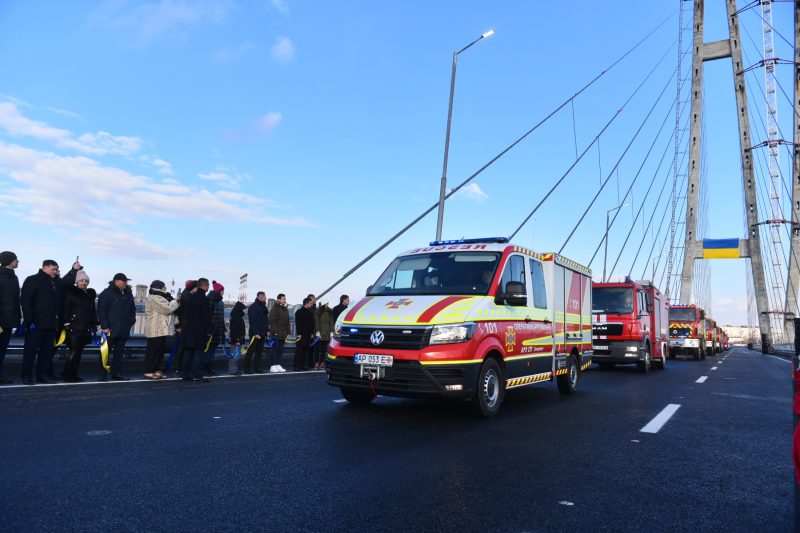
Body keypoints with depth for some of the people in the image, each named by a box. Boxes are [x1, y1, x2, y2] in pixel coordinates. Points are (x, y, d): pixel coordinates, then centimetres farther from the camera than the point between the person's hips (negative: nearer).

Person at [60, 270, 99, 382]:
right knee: (74, 351, -10)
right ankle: (66, 374, 0)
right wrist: (66, 323, -13)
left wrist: (95, 325, 15)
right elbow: (66, 308, -6)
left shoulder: (91, 294, 17)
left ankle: (73, 374, 14)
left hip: (86, 329, 6)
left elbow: (93, 311, 20)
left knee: (79, 352, 8)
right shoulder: (70, 292, 0)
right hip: (74, 327, -6)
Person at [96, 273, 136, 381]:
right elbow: (101, 311, -10)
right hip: (110, 329, -6)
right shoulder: (107, 293, -6)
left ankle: (117, 374, 15)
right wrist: (104, 326, -15)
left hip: (124, 330, 6)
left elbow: (132, 309, 21)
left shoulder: (128, 294, 14)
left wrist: (131, 322, 10)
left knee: (119, 352, 9)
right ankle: (102, 375, 4)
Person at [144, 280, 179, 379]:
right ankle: (149, 371, -2)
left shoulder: (159, 298, 20)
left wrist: (172, 300, 4)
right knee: (153, 350, -6)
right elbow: (168, 309, -20)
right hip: (156, 330, -11)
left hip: (161, 329, 11)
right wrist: (176, 301, -8)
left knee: (160, 350, 11)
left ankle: (156, 370, 16)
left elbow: (166, 310, 19)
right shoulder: (154, 298, -14)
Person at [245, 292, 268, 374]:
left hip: (262, 334, 8)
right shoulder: (253, 307, -10)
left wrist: (267, 330, 12)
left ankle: (257, 367, 16)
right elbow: (252, 321, -16)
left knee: (259, 351, 11)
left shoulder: (263, 307, 17)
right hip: (255, 334, -8)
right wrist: (255, 333, -21)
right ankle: (247, 368, 0)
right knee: (251, 351, -4)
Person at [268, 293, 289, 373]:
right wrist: (274, 331, -17)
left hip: (283, 334, 7)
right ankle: (273, 366, -1)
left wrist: (288, 332, 13)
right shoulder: (275, 308, -6)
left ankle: (279, 365, 15)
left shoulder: (285, 309, 17)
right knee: (274, 350, -5)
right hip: (276, 334, -7)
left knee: (281, 350, 9)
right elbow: (272, 321, -12)